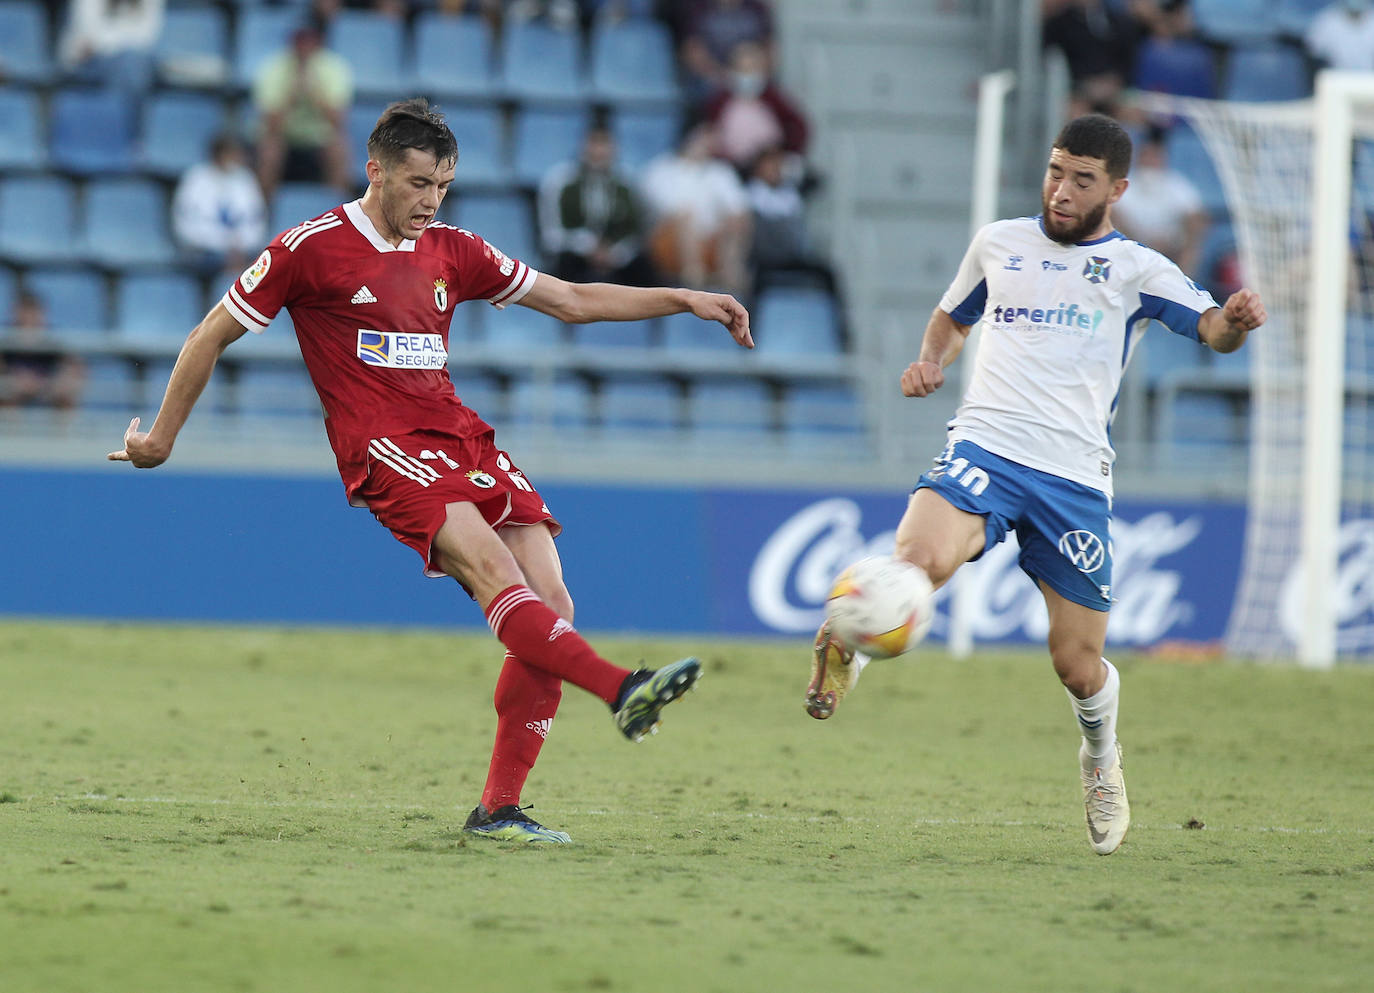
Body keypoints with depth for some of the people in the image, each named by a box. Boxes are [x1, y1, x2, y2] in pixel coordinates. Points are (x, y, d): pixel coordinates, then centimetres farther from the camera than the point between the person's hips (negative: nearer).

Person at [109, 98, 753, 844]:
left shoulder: (452, 251, 16)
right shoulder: (311, 249, 1)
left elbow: (571, 300, 22)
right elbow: (212, 336, 9)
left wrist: (683, 300, 13)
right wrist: (161, 438, 13)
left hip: (459, 438, 6)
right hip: (383, 447, -6)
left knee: (550, 607, -9)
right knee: (488, 563, -30)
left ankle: (499, 809, -6)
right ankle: (623, 691, -49)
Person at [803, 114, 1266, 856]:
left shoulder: (1135, 270, 8)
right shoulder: (998, 243, 15)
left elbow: (1211, 328, -6)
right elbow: (953, 315, 32)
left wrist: (1236, 320, -29)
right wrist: (930, 361, 10)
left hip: (1074, 478, 0)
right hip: (983, 448, 0)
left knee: (1077, 663, 4)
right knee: (922, 559, -35)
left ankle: (1100, 755, 36)